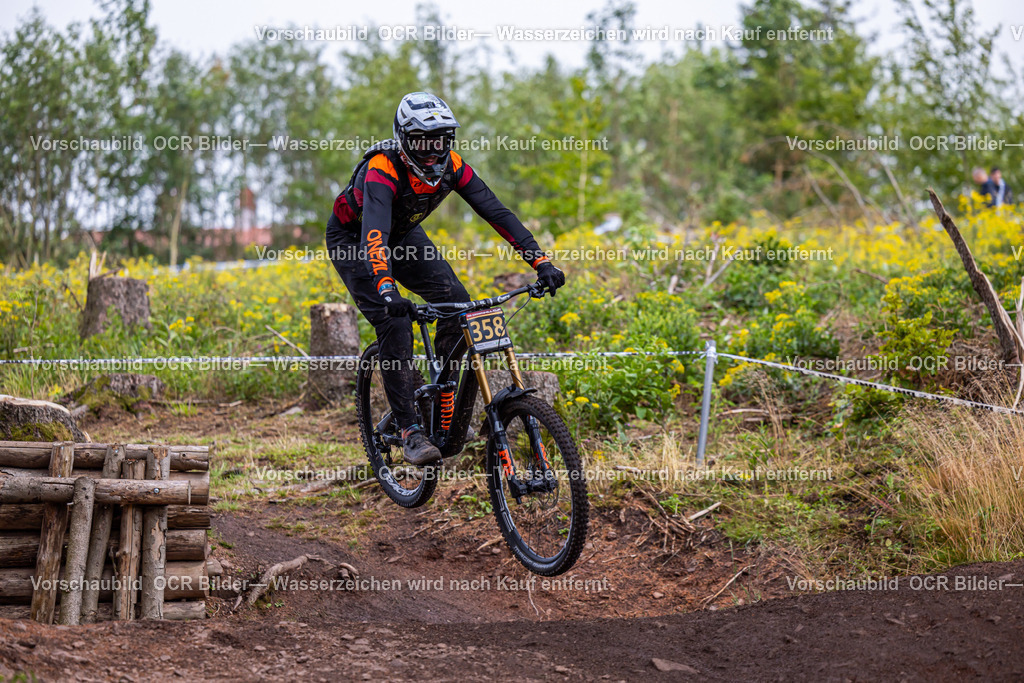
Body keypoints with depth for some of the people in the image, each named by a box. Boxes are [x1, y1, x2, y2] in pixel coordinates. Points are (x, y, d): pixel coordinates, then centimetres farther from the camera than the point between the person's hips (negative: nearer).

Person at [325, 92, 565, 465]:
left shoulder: (450, 165, -21)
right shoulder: (383, 169, -37)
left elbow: (496, 211, -22)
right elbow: (374, 232, -51)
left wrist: (541, 261, -31)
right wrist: (386, 289, -67)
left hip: (403, 234, 5)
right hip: (351, 238, -5)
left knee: (456, 301, -14)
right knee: (394, 323, -22)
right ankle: (410, 430, -17)